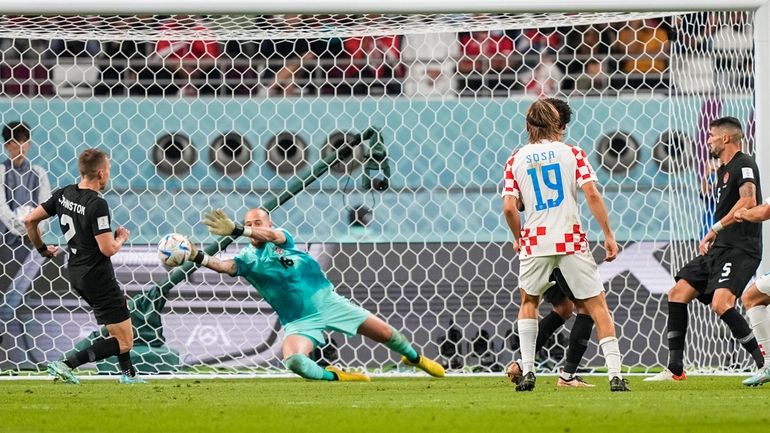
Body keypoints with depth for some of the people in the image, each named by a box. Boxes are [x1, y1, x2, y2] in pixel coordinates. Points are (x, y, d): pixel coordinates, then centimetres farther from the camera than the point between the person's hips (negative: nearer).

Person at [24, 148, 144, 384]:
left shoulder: (63, 194, 1)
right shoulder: (97, 205, -22)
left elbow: (30, 220, 6)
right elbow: (108, 249, -25)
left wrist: (42, 248, 21)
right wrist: (121, 238, -3)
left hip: (77, 274, 9)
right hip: (98, 277, -9)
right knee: (123, 342, -3)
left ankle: (128, 373, 36)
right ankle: (66, 365, -14)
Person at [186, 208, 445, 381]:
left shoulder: (282, 239, -7)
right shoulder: (248, 259, -5)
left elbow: (271, 235, -32)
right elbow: (224, 266, -26)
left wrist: (234, 230, -47)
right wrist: (197, 257, -46)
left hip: (327, 302, 0)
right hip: (299, 322, 0)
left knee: (384, 333, 4)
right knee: (293, 361, -32)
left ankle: (414, 357, 35)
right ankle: (334, 377, -6)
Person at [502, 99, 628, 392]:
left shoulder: (516, 160, 5)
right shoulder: (572, 153, 2)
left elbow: (509, 207, -1)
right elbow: (592, 194, -8)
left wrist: (518, 239, 16)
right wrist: (608, 235, -4)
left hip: (535, 241, 2)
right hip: (571, 241, -1)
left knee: (529, 302, 23)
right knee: (597, 305, 3)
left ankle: (527, 371, 13)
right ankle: (615, 375, -7)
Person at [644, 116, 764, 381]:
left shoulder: (743, 165, -9)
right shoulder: (723, 170, 21)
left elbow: (749, 201, -26)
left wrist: (716, 228, -20)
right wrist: (711, 238, 14)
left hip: (740, 248, -10)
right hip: (719, 248, 11)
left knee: (721, 303, -28)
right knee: (678, 293, 7)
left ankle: (765, 364, -21)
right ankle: (675, 369, 11)